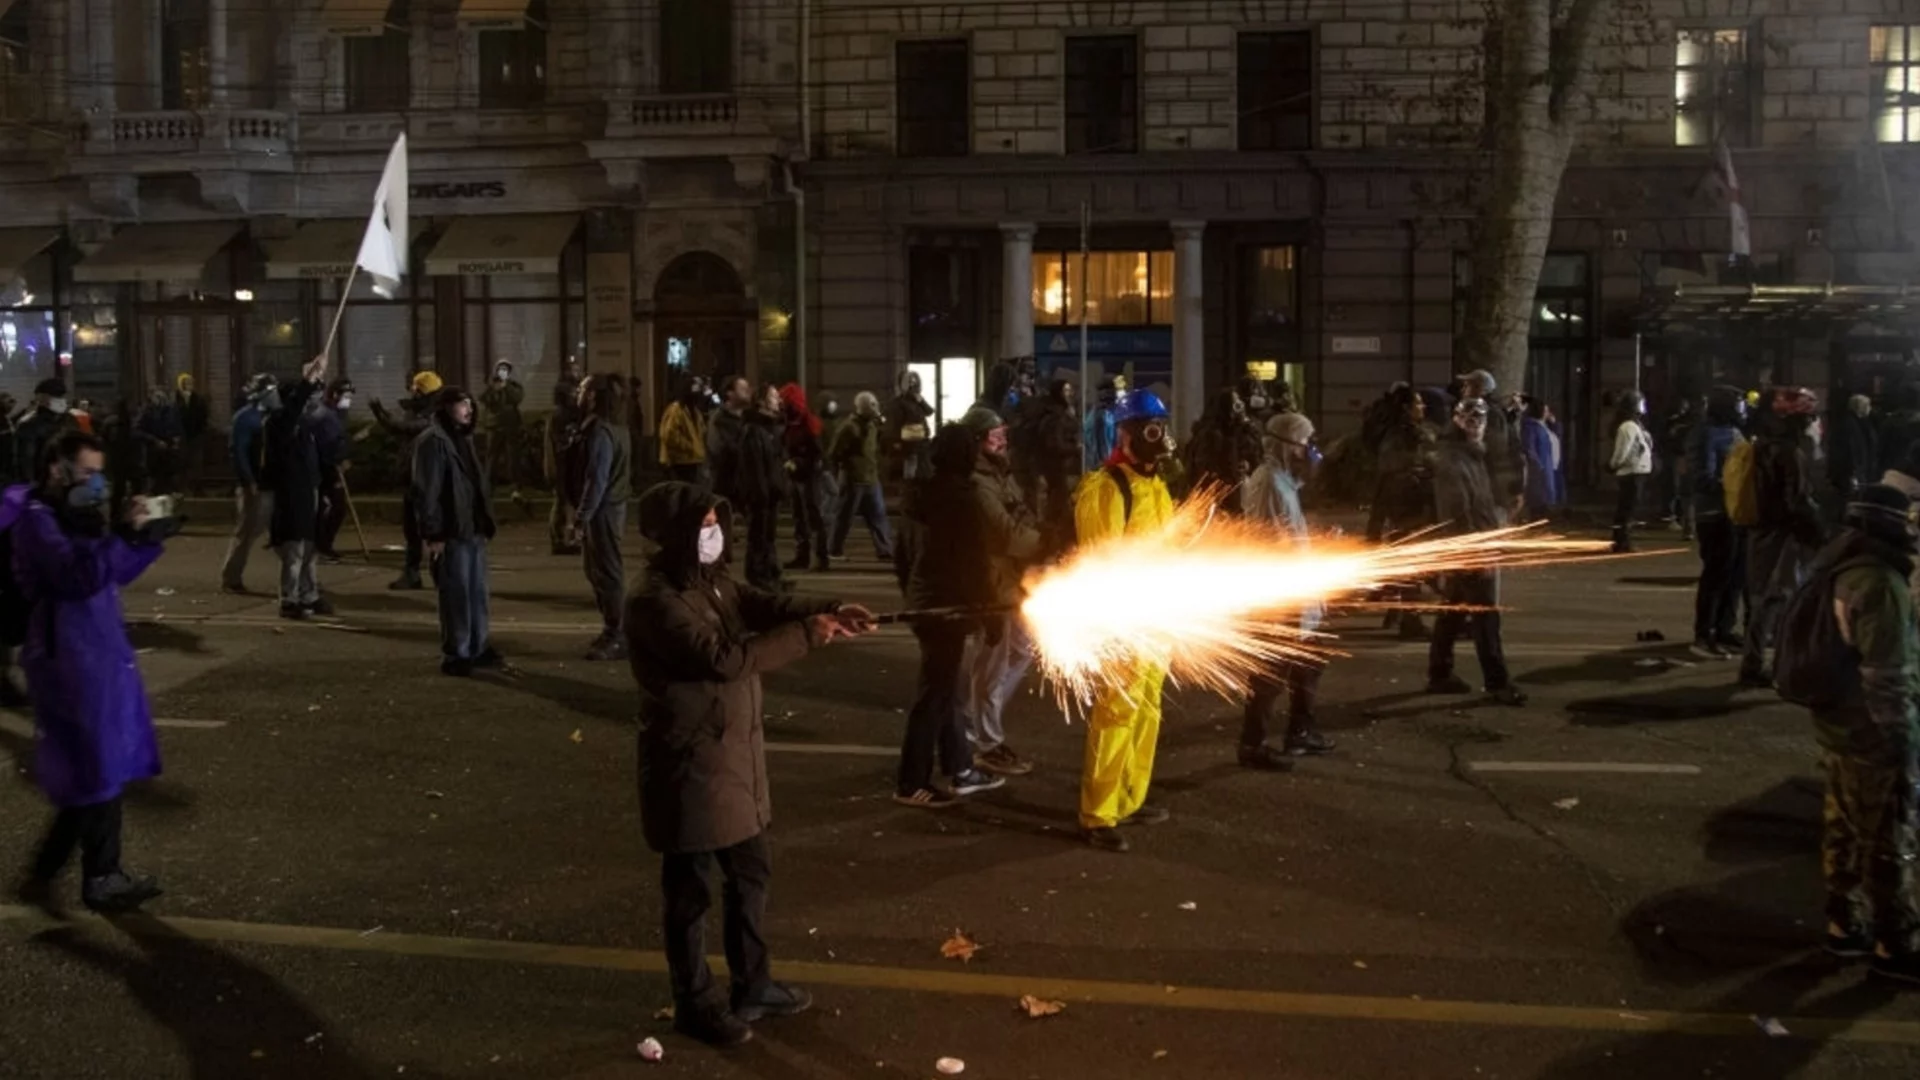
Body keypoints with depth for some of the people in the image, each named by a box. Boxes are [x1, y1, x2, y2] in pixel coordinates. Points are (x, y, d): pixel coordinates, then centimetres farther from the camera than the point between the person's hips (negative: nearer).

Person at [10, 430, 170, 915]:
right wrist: (125, 532, -27)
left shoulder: (73, 516, 14)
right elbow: (82, 575, -28)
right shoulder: (36, 520, -14)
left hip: (101, 657, 9)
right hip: (70, 663, -9)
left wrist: (147, 534, 7)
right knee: (92, 777, -5)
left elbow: (117, 573, 21)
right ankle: (38, 876, 8)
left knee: (108, 771, 13)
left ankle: (103, 878, 20)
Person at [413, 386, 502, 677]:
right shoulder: (432, 441, -12)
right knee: (456, 595, -2)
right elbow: (426, 491, -16)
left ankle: (478, 648, 23)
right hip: (451, 532, -8)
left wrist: (486, 524, 16)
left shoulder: (463, 438, 17)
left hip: (474, 529, 9)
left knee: (478, 592, 13)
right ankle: (455, 655, 6)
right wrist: (433, 533, -19)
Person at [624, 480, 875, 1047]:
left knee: (751, 871, 19)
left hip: (735, 754, 9)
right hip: (690, 764, -9)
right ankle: (695, 1003, 22)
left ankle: (752, 985, 36)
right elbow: (725, 658, -29)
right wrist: (808, 634, -27)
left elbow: (768, 606, -3)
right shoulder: (656, 602, -22)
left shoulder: (712, 581, 8)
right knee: (690, 887, 6)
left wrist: (830, 610, -22)